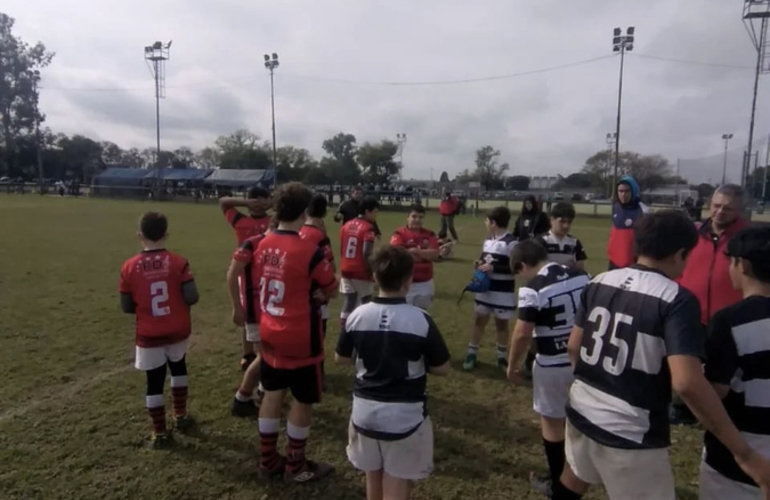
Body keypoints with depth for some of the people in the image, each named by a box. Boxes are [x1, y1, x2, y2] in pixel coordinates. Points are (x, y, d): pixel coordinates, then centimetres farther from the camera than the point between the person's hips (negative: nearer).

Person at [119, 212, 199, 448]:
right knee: (178, 368, 26)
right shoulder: (178, 262, -12)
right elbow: (192, 298, -15)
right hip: (178, 332, 1)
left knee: (154, 382, 10)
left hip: (149, 336, -1)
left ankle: (160, 433, 20)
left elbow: (126, 307, -3)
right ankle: (180, 415, 36)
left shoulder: (129, 267, -9)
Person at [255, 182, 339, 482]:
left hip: (270, 334, 7)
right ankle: (296, 466, 25)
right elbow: (331, 291, -8)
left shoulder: (263, 245, -1)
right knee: (303, 401, 10)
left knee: (273, 395, 18)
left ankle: (267, 460, 32)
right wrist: (325, 271, 10)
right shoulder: (309, 252, -22)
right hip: (300, 339, -7)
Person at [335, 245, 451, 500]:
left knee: (373, 477, 24)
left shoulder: (357, 316, -8)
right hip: (405, 414, -3)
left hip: (365, 409, 4)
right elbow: (442, 368, -8)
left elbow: (341, 358, 6)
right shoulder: (420, 319, -17)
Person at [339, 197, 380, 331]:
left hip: (346, 271, 6)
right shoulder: (368, 228, -13)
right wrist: (372, 273, -14)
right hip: (361, 273, -6)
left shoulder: (346, 225, 9)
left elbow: (341, 250, 11)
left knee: (347, 307, 11)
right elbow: (367, 255, -20)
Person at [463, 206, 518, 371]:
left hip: (503, 293, -7)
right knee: (479, 320, 10)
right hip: (485, 289, 7)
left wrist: (493, 268, -24)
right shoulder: (488, 240, 9)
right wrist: (480, 264, -3)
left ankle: (502, 357, 26)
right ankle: (471, 354, 20)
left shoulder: (511, 242, -18)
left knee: (501, 323, 9)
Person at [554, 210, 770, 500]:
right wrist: (744, 453, -18)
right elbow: (687, 383, -26)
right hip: (630, 433, -6)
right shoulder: (677, 300, -17)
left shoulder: (600, 282, -1)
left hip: (582, 410, 6)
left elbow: (573, 347, 5)